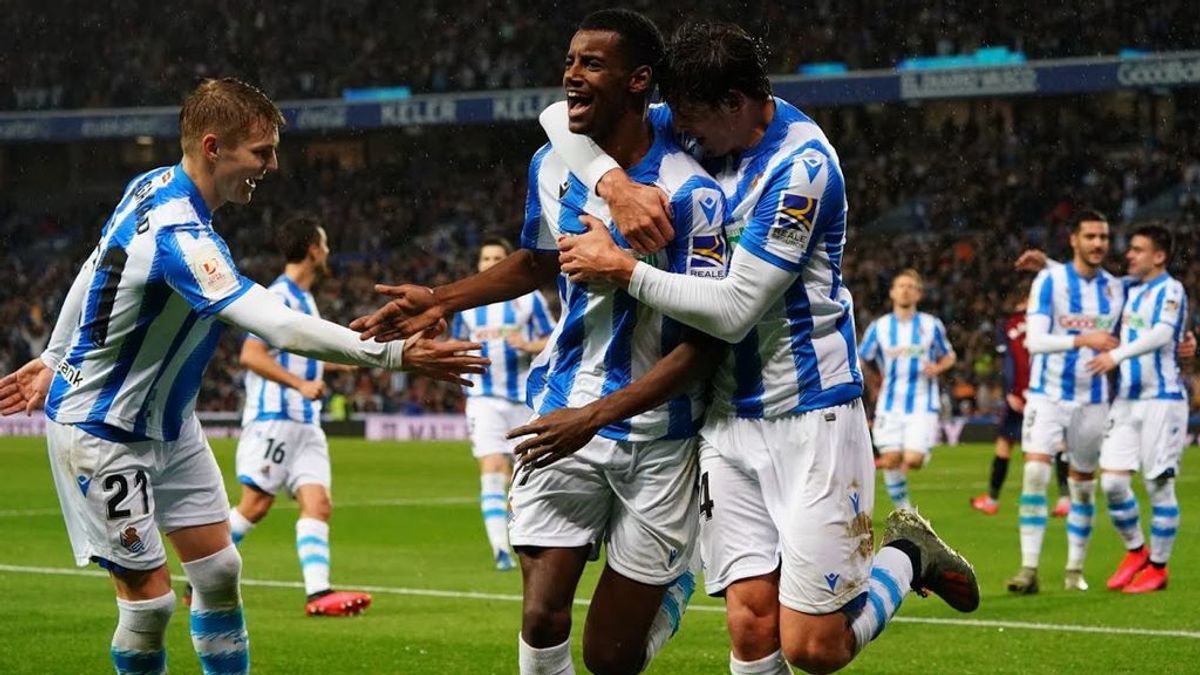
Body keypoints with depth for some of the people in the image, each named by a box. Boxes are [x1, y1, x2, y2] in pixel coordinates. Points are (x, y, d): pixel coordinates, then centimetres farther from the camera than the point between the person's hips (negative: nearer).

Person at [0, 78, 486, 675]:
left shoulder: (152, 186, -3)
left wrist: (56, 357, 25)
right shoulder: (179, 237, -33)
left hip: (168, 422, 10)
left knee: (218, 571, 9)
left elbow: (93, 270, 12)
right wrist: (395, 354, -39)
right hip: (103, 436, -10)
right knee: (150, 602, -6)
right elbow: (280, 327, -40)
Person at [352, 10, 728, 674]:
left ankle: (677, 573, 35)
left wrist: (596, 416, -25)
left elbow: (704, 342, -18)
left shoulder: (689, 193, -19)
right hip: (565, 415, 4)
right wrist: (440, 300, 10)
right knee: (542, 621, -8)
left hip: (656, 434, -4)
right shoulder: (551, 166, 1)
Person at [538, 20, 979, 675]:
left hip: (809, 417, -6)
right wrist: (613, 183, -16)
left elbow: (733, 309, -20)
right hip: (728, 418, 6)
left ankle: (906, 554, 20)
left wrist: (621, 270, -15)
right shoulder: (700, 128, 3)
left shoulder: (801, 168, -17)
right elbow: (562, 118, 3)